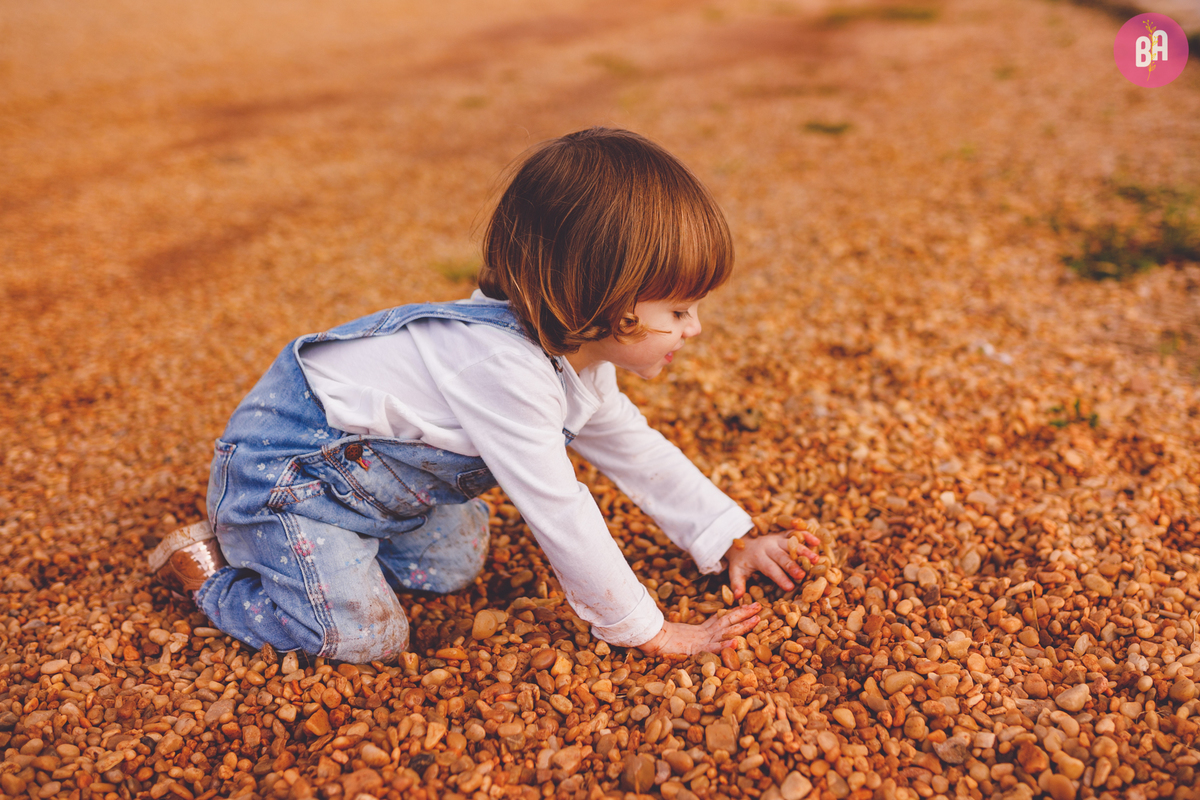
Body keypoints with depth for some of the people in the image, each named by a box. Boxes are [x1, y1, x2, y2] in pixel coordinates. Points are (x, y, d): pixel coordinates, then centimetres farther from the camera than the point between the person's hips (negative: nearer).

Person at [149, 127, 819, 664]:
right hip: (280, 466, -9)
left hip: (360, 460, 9)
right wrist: (645, 631, -22)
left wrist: (732, 542, 5)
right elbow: (560, 515, -32)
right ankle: (210, 567, 8)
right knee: (364, 634, -15)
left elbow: (639, 451, 7)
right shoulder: (503, 366, -36)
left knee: (455, 560, 11)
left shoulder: (578, 357, -4)